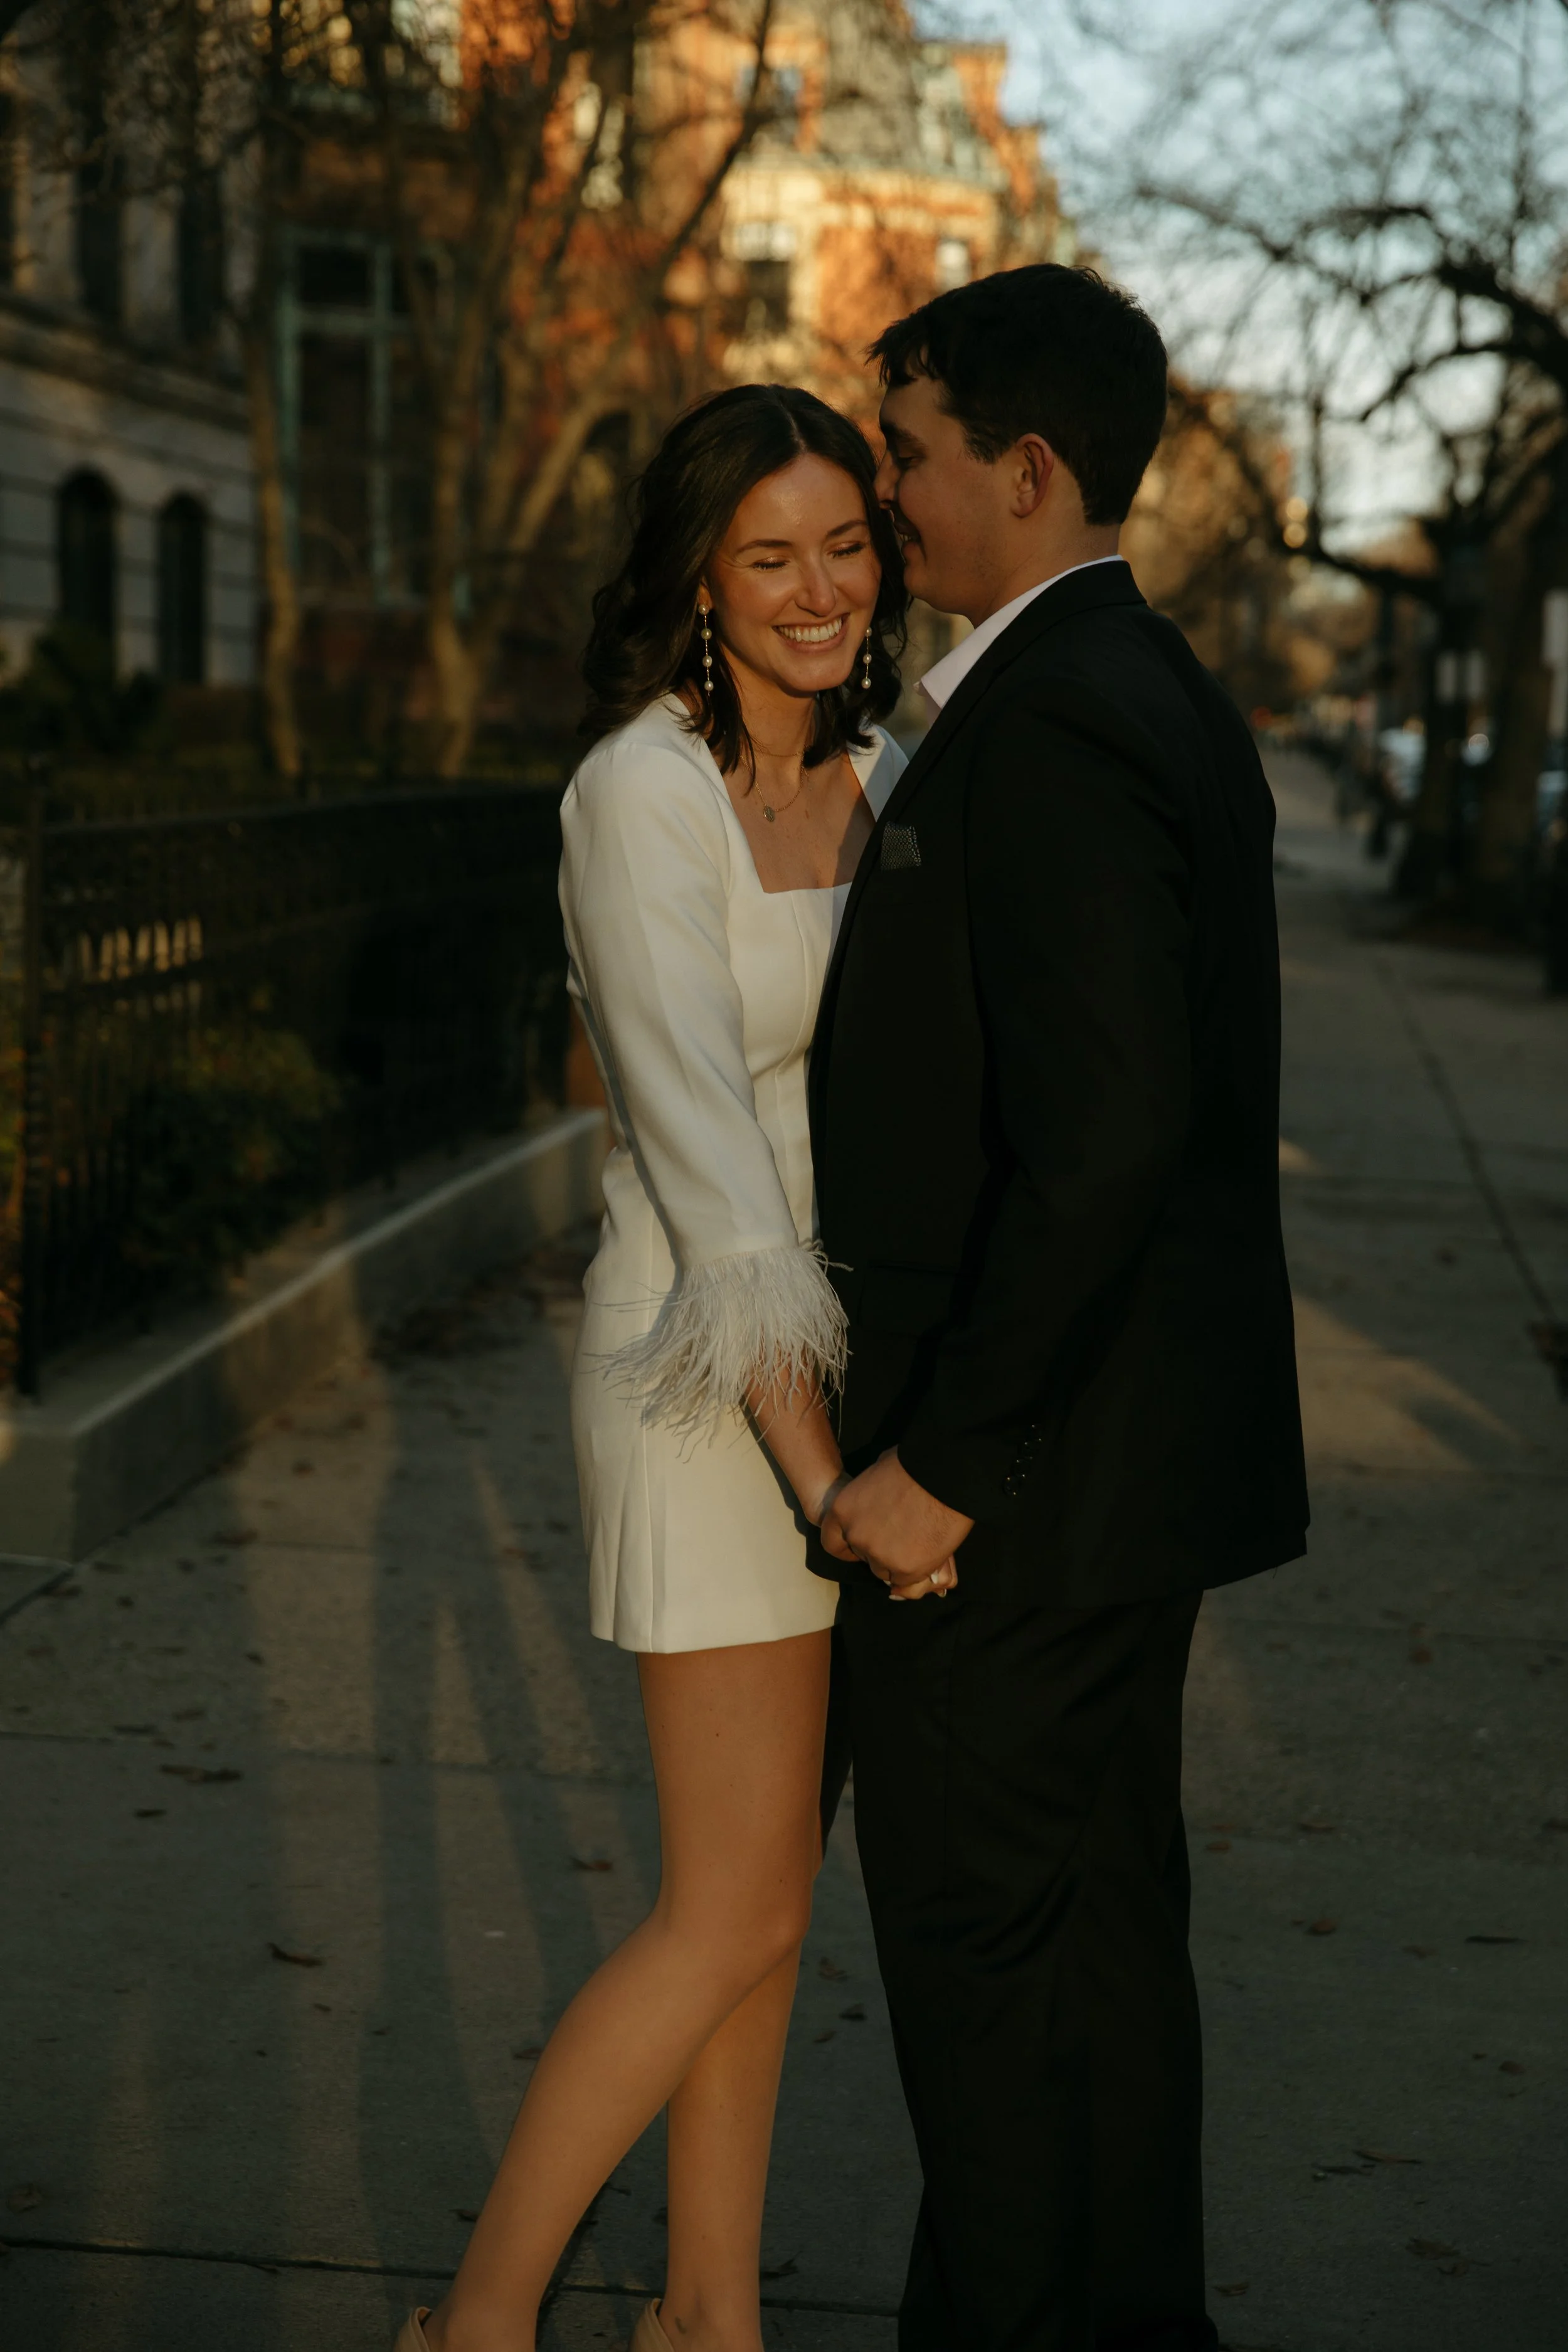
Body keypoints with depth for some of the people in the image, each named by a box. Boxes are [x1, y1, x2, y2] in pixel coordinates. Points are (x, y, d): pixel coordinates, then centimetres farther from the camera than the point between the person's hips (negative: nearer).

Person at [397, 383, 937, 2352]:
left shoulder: (884, 781, 7)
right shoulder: (643, 792, -16)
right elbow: (693, 1124, -24)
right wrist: (817, 1461, -30)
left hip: (852, 1355, 7)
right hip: (709, 1373, -7)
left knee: (764, 1881, 14)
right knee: (737, 1911, -4)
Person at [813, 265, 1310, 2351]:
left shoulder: (1050, 727, -20)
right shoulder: (1165, 698, 12)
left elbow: (1104, 1136, -27)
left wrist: (943, 1457, -22)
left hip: (1026, 1473, -10)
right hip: (1131, 1453, 10)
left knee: (981, 1943, 2)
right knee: (1102, 1922, 19)